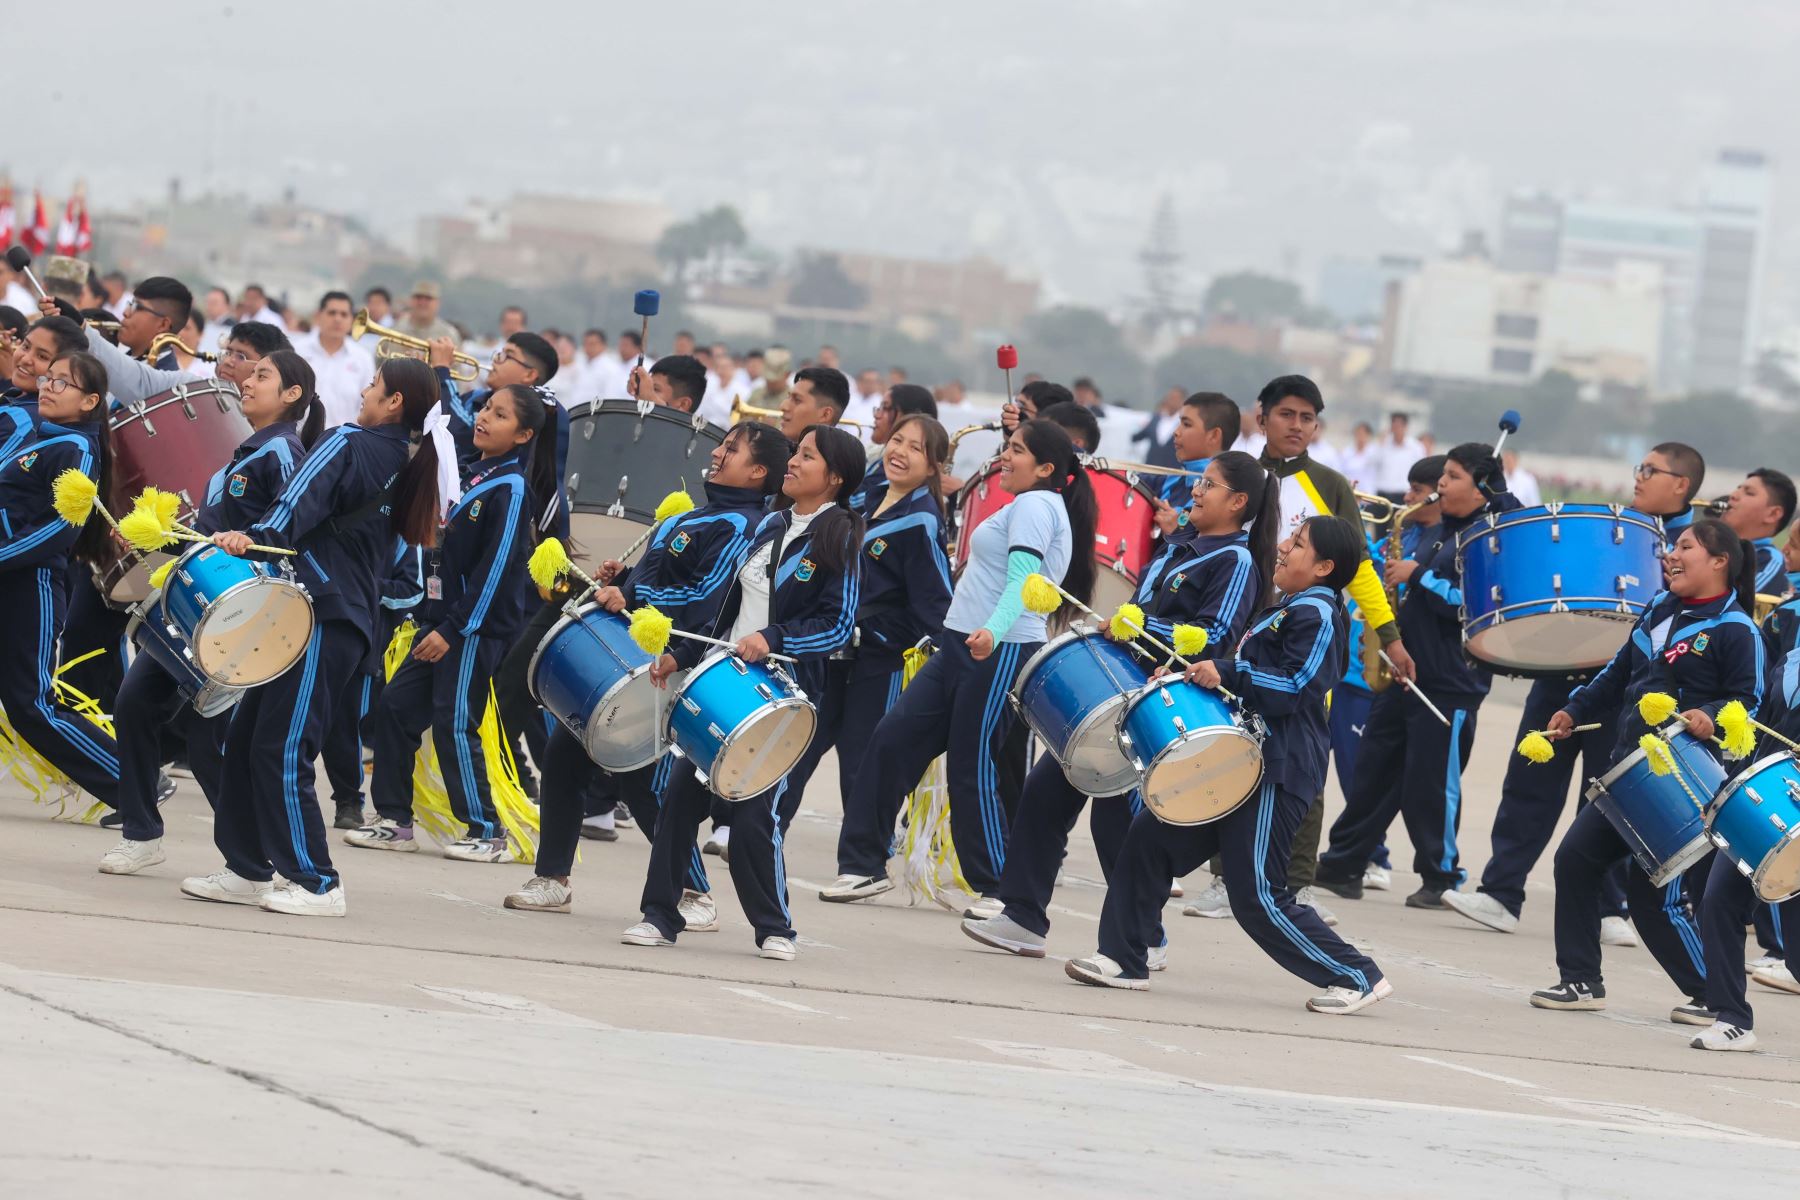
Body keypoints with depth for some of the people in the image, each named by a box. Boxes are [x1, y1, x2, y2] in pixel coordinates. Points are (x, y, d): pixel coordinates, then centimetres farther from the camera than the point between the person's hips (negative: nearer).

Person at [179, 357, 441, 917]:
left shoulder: (346, 444, -7)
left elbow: (301, 500, -23)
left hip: (323, 614, -9)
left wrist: (257, 537, -35)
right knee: (246, 738, 12)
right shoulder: (404, 467, 17)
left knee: (280, 749, -9)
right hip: (354, 616, 9)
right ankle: (248, 871, 14)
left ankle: (316, 883, -9)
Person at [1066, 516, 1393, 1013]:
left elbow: (1293, 688, -21)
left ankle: (1358, 978, -5)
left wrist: (1226, 673, -23)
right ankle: (1122, 959, 11)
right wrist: (1201, 672, 18)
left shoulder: (1316, 616, -12)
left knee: (1258, 896, -11)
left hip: (1276, 771, -10)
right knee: (1150, 839, 6)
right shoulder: (1285, 612, 20)